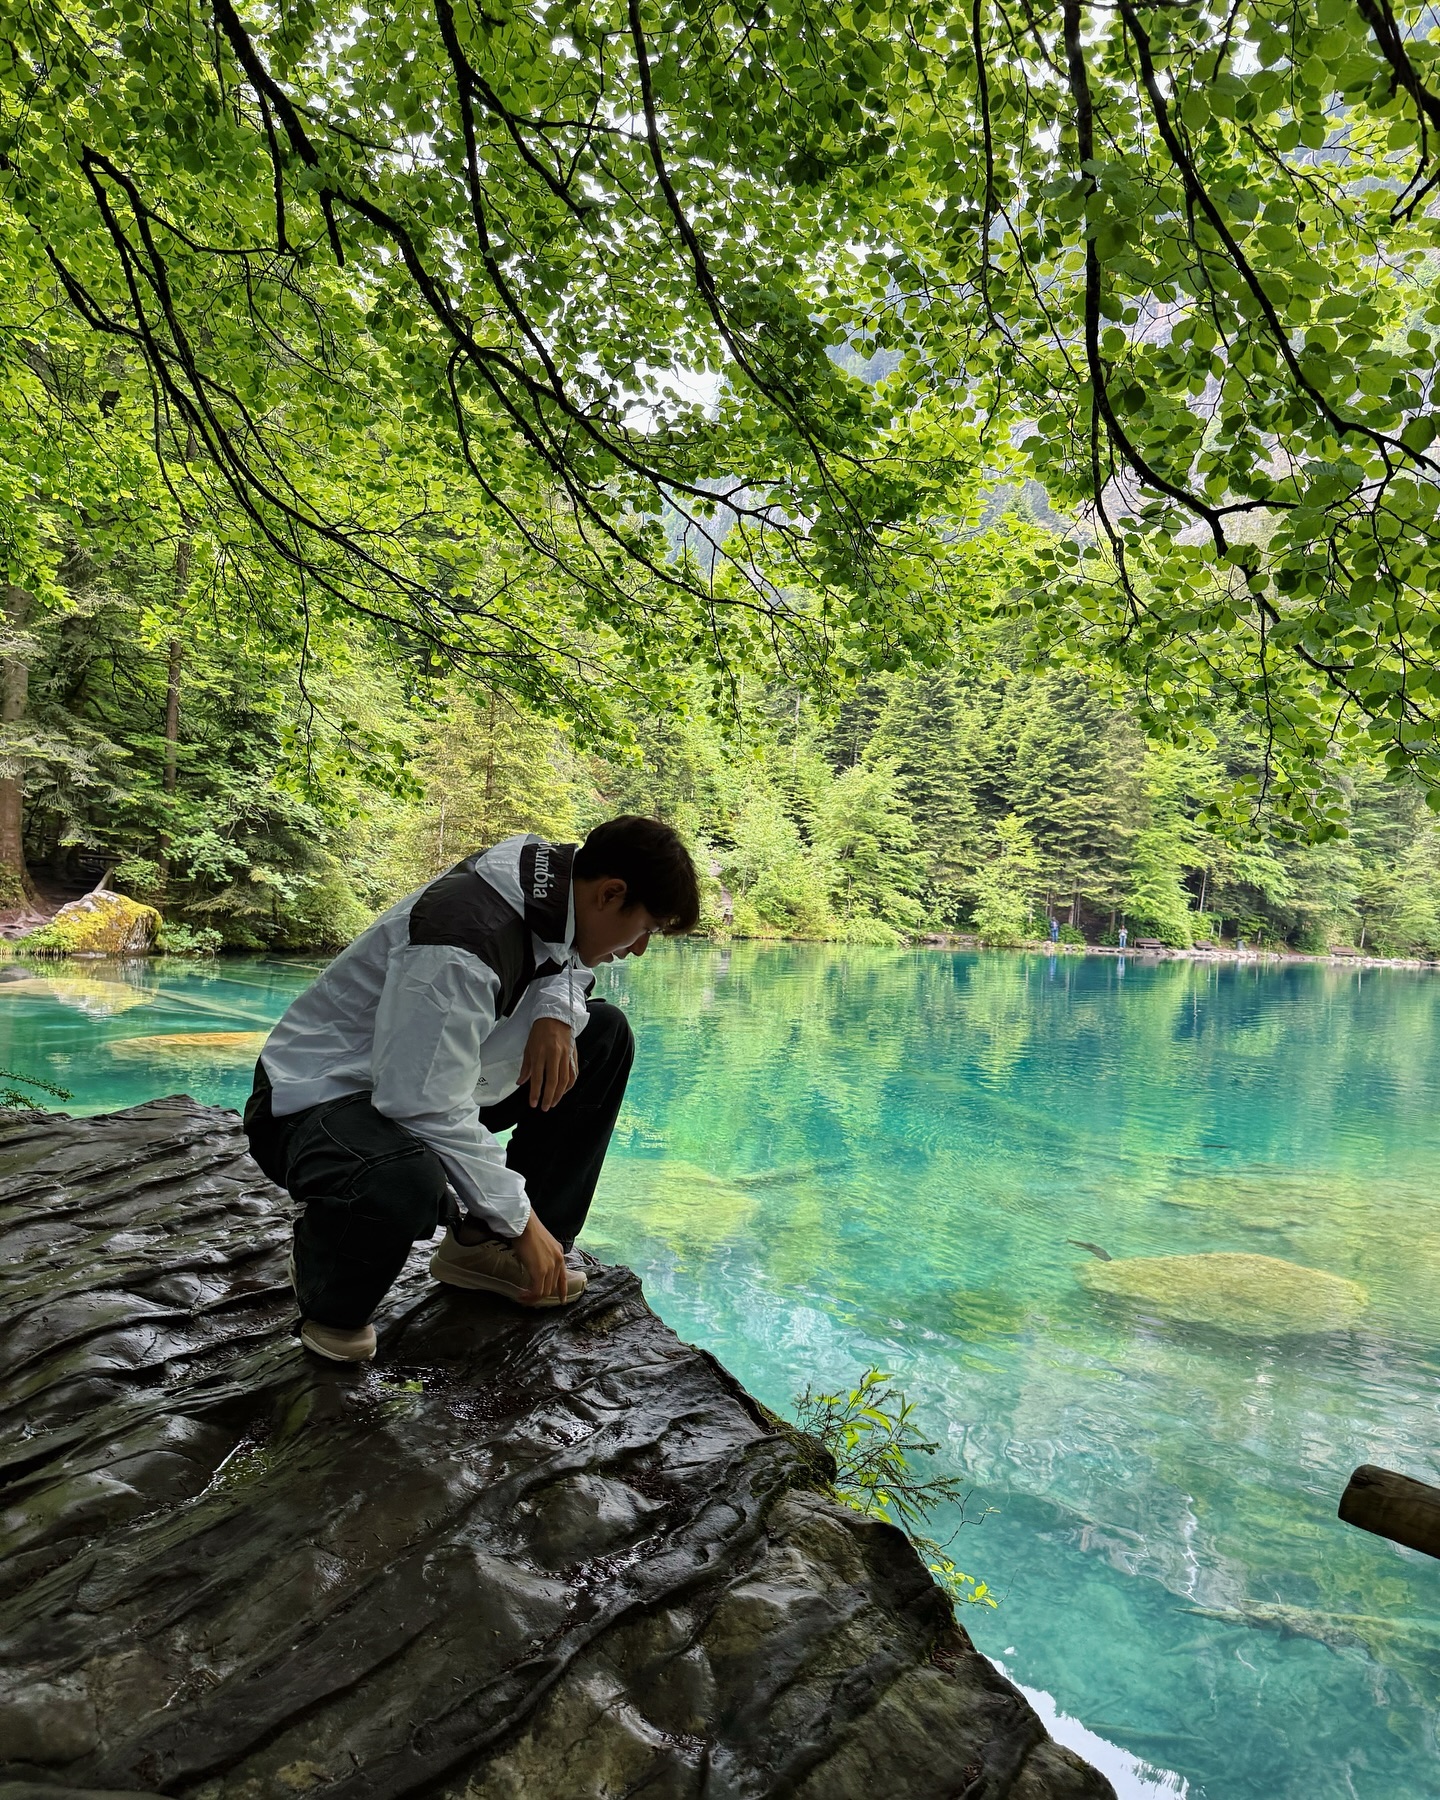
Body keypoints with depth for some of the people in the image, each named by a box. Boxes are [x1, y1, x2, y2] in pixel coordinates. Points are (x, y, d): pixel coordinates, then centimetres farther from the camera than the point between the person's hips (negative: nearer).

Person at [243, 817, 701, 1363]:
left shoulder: (549, 878, -7)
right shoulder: (461, 947, -33)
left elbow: (569, 960, 13)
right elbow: (429, 1111, -33)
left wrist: (557, 1010, -12)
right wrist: (522, 1221, -23)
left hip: (429, 1078, 9)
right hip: (318, 1097, -9)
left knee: (604, 1034, 4)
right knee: (405, 1184, -43)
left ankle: (486, 1248, 7)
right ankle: (331, 1305, -3)